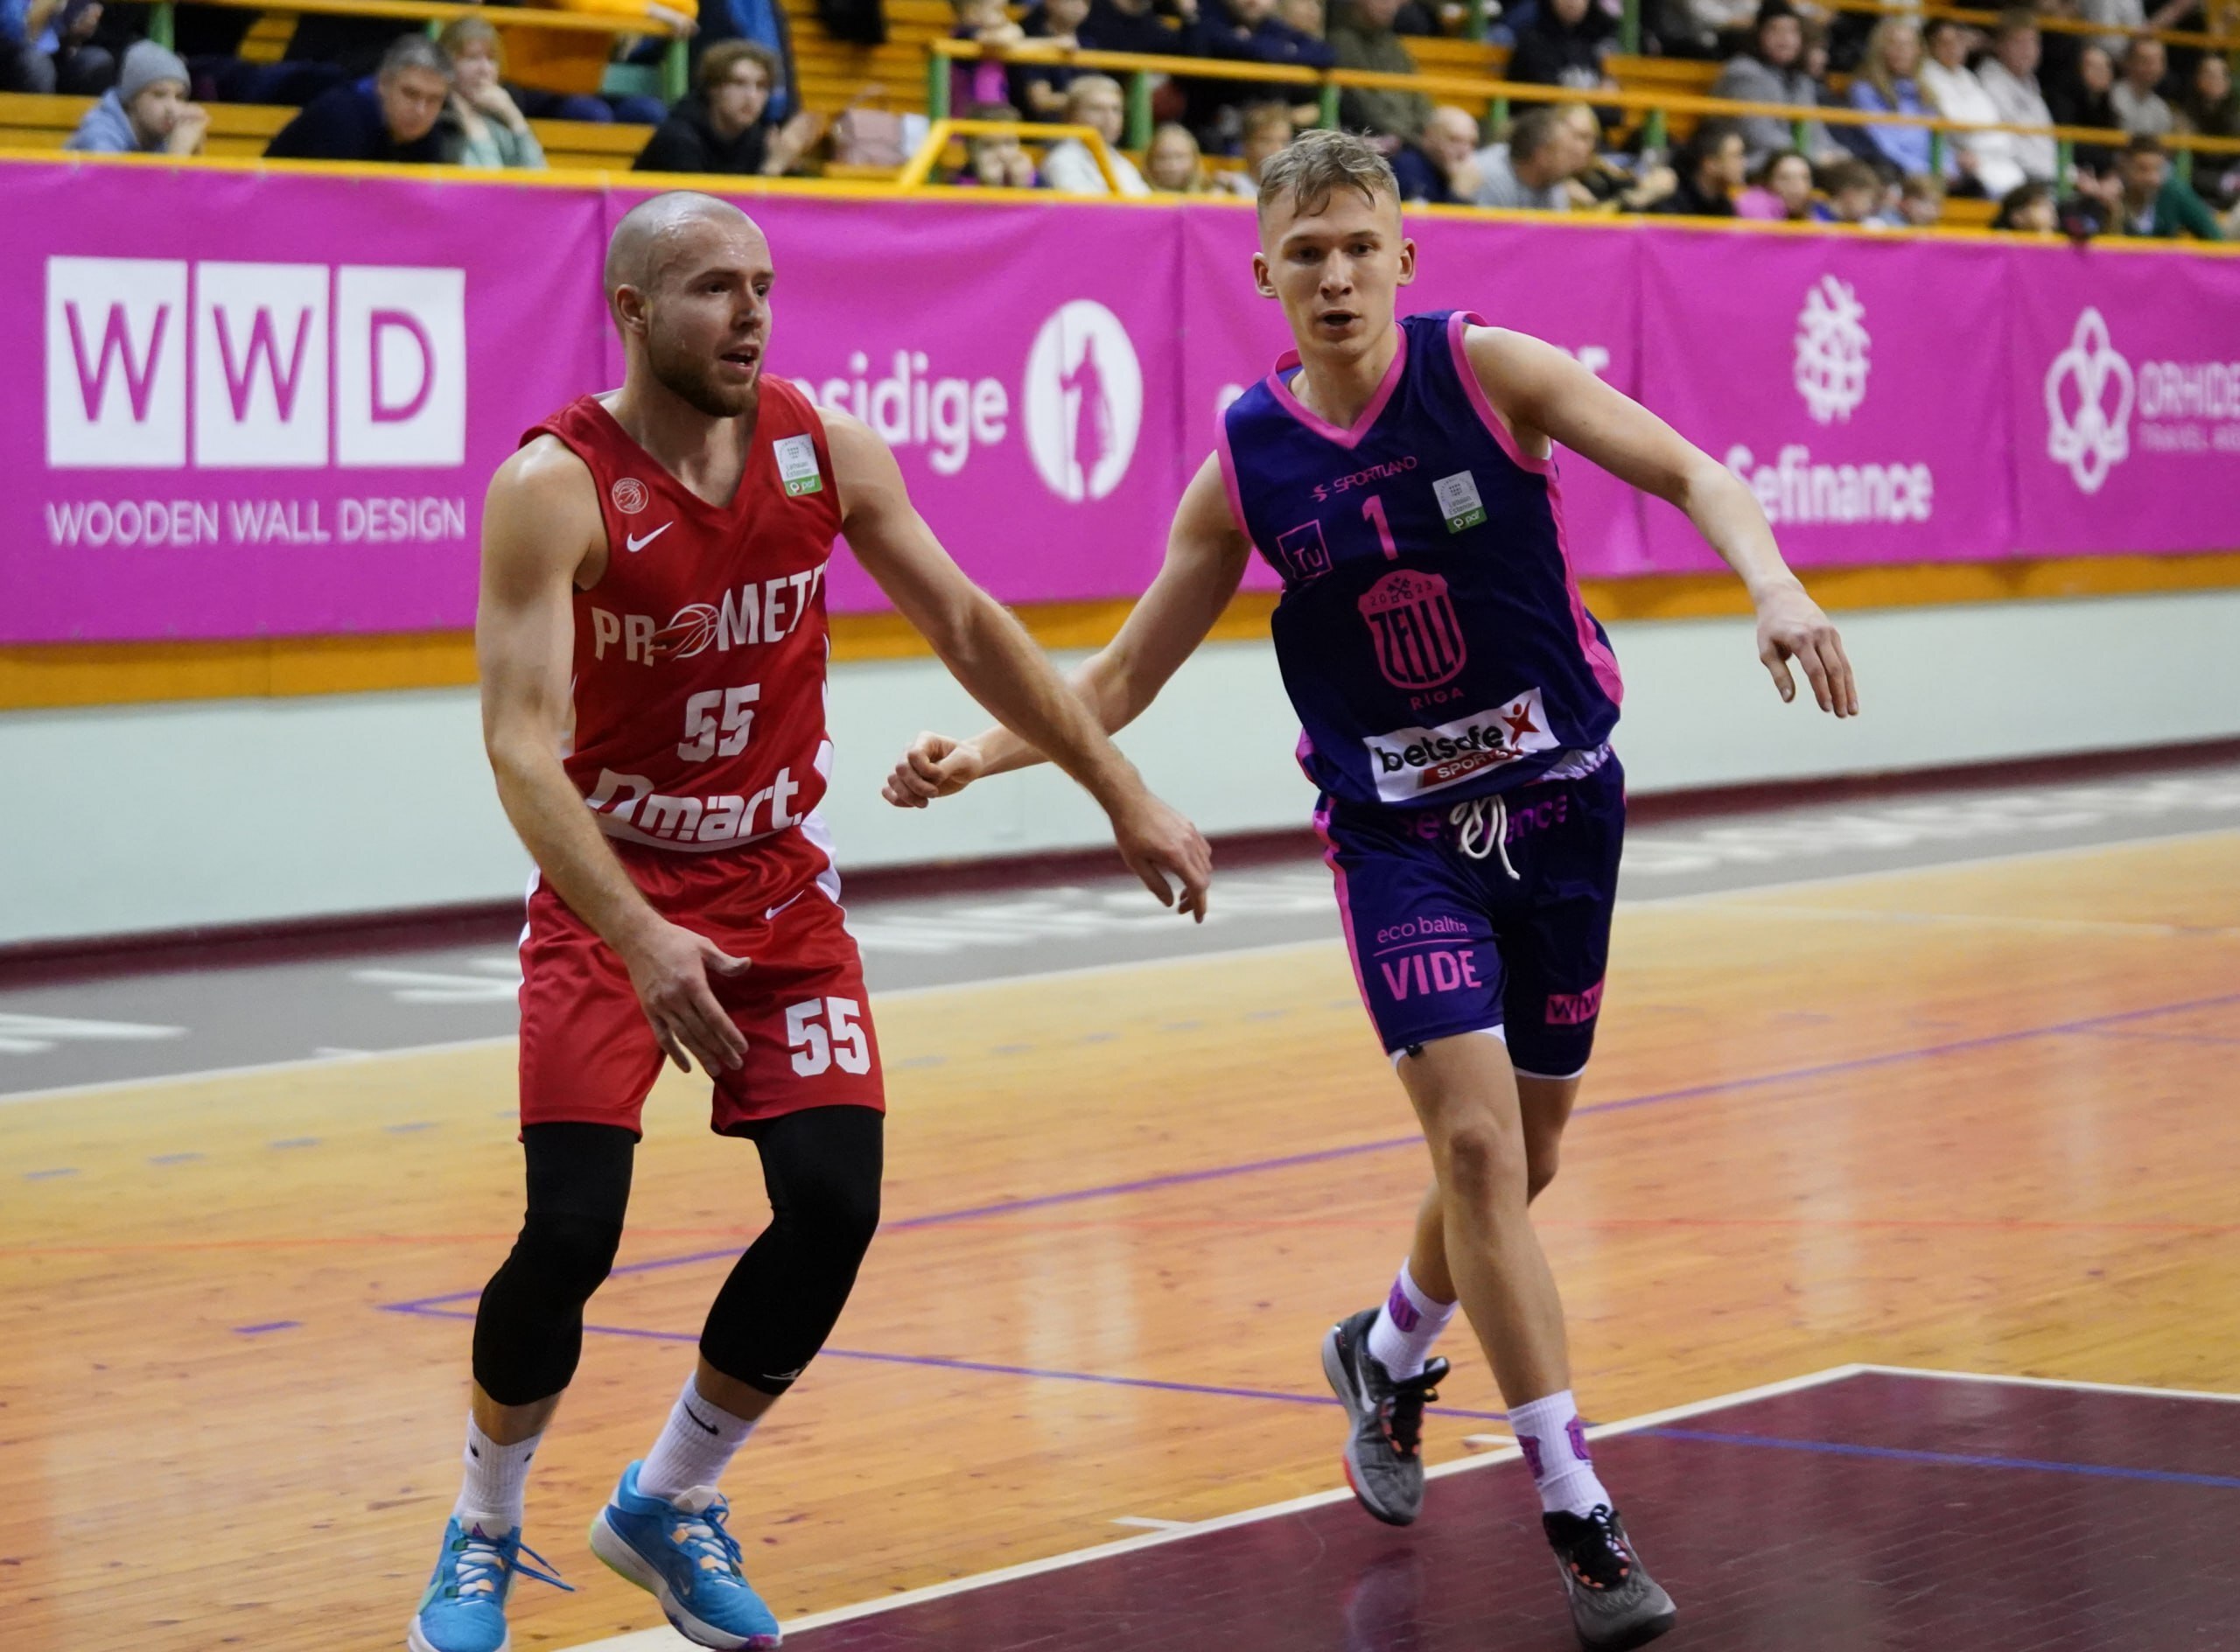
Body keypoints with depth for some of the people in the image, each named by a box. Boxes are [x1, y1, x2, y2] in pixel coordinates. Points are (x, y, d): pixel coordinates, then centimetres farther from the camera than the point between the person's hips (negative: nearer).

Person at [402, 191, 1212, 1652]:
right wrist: (641, 941, -38)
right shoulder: (554, 488, -20)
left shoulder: (824, 447, -5)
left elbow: (966, 625, 5)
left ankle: (670, 1505, 14)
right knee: (571, 1233, -15)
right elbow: (522, 745, -27)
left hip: (779, 884, 4)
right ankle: (485, 1534, 11)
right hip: (609, 893, -4)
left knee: (834, 1211, -8)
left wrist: (1125, 795, 4)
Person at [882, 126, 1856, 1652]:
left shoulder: (1488, 369, -9)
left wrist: (1773, 584, -35)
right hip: (1399, 828, -1)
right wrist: (979, 755, -11)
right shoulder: (1248, 465, -4)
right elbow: (1122, 682, 4)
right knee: (1476, 1140, -17)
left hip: (1560, 801, 1)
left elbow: (1689, 472, -15)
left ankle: (1390, 1355, 44)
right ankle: (1579, 1512, -11)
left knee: (1526, 1158, 12)